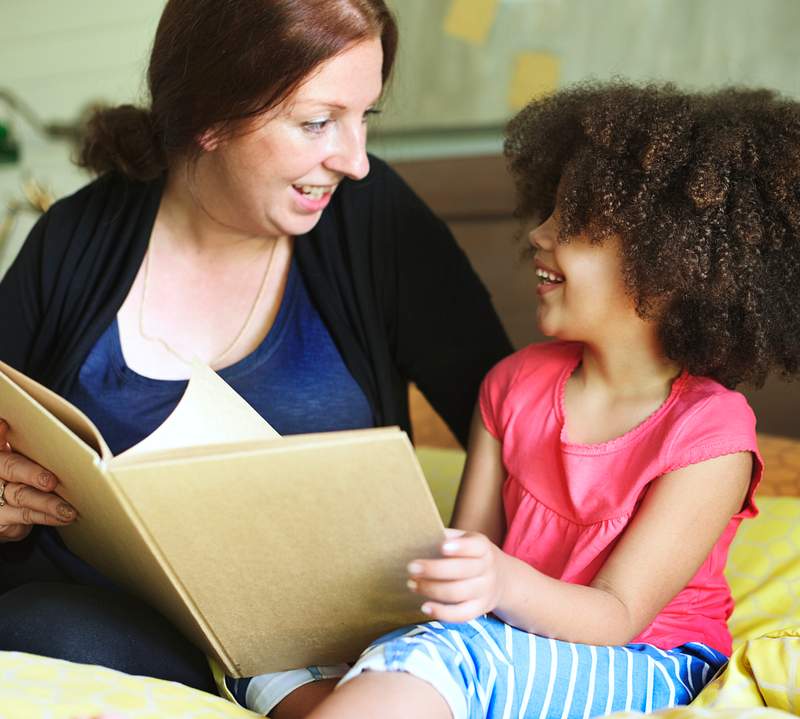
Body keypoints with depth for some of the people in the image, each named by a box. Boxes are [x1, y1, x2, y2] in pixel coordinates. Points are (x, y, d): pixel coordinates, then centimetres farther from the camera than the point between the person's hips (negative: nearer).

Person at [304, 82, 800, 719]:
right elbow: (471, 541, 5)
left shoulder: (710, 435, -13)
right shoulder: (516, 384, 5)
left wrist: (505, 582, -37)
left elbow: (617, 617, -17)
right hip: (518, 634, 5)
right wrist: (439, 570, -20)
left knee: (450, 657, -35)